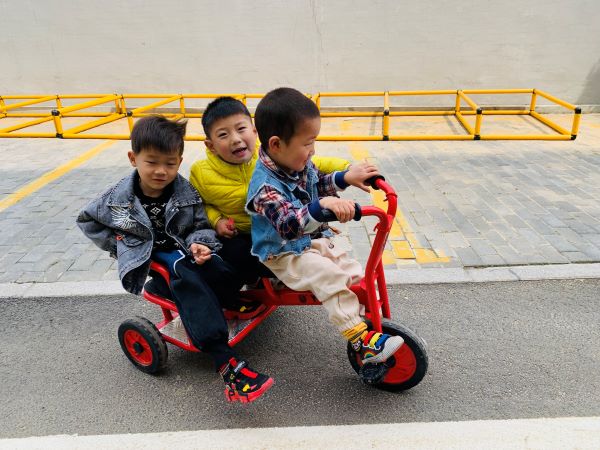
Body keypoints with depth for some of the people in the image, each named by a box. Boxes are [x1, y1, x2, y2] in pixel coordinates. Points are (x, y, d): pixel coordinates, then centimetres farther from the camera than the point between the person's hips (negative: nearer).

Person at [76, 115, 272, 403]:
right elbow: (87, 220, 12)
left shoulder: (186, 193, -5)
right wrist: (118, 244, 5)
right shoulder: (119, 197, -3)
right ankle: (226, 363, -42)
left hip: (182, 249, 2)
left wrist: (198, 243, -23)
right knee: (186, 278, -35)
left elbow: (201, 225, 0)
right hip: (147, 260, -2)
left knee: (227, 279, -29)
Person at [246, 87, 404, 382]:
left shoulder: (300, 164, -1)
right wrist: (323, 205, -56)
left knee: (355, 274, -3)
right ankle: (362, 341, -21)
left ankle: (370, 325, 7)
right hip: (284, 254, -8)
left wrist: (346, 177, 4)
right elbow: (289, 225, -42)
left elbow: (317, 184, 19)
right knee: (333, 279, -28)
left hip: (314, 240, 8)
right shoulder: (265, 186, -27)